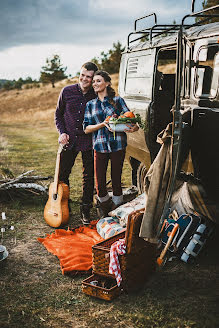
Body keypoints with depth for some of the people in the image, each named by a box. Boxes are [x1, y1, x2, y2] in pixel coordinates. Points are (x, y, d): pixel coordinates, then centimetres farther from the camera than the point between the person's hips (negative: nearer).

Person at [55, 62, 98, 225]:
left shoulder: (96, 95, -6)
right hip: (69, 140, 1)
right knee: (62, 175, 9)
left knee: (89, 177, 6)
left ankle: (86, 209, 22)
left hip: (88, 141, -1)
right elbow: (58, 114, 8)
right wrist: (62, 132, -4)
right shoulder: (67, 91, -3)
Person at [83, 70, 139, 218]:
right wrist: (103, 124, -12)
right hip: (100, 146, 2)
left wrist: (133, 127, -21)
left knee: (116, 181, 5)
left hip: (118, 146, -1)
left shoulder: (117, 100, 5)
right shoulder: (91, 105, 12)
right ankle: (105, 205, 29)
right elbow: (87, 128, 5)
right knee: (100, 185, 0)